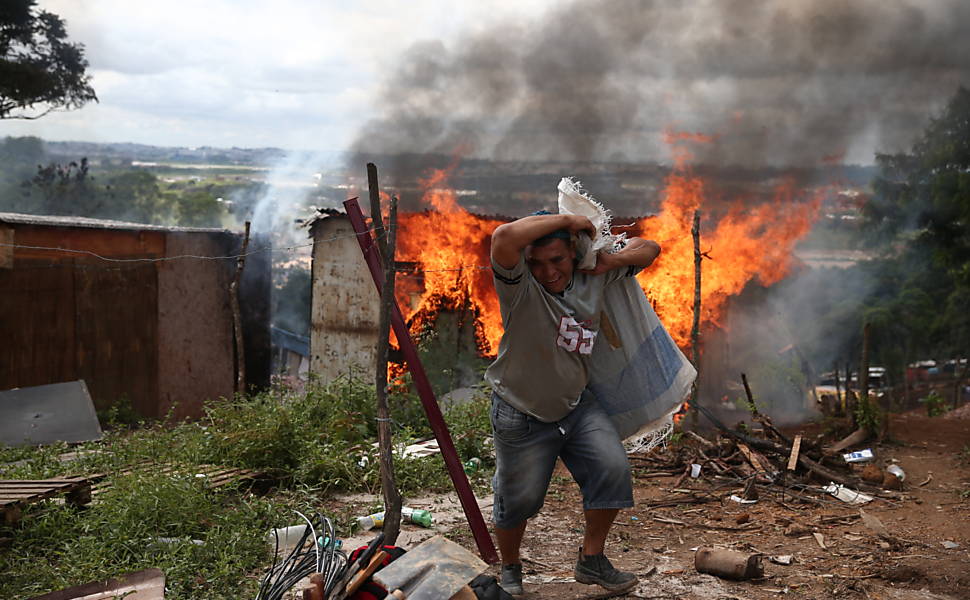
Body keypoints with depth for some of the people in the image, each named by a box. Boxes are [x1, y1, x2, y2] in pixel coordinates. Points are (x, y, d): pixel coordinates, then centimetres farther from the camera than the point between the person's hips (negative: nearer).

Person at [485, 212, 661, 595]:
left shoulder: (592, 278, -4)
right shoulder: (520, 286, -22)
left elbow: (647, 248, 8)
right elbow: (504, 238, -45)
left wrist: (614, 260, -14)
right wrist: (566, 219, -32)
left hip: (575, 406, 5)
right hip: (521, 417, -4)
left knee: (613, 470, -10)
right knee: (517, 499, 7)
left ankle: (591, 560, 12)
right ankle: (510, 570, 36)